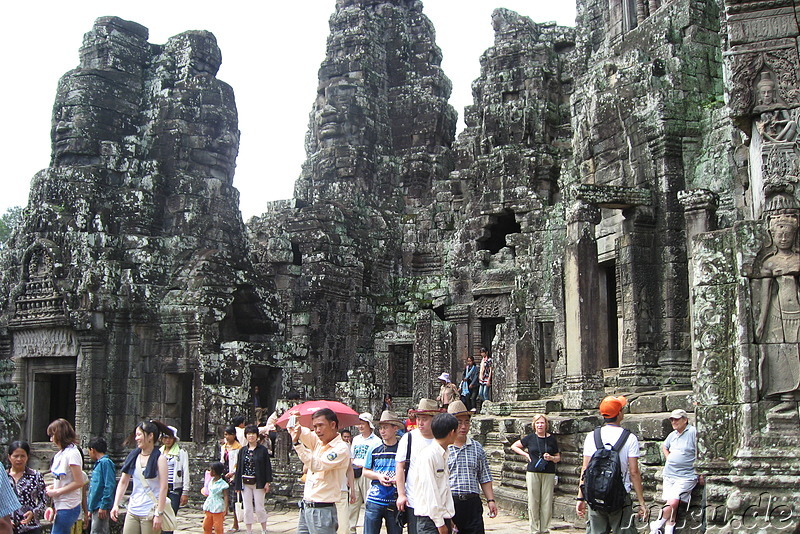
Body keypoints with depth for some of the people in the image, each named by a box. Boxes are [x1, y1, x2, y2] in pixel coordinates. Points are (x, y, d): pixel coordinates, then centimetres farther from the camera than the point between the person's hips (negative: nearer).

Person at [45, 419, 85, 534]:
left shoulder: (72, 453, -15)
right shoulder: (61, 453, 13)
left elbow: (79, 482, -19)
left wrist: (56, 492, -15)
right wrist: (52, 487, 4)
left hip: (68, 507, -9)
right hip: (61, 506, 9)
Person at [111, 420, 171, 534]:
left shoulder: (159, 459, -7)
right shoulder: (133, 456, 7)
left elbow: (163, 488, -12)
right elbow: (123, 482, 13)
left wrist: (158, 514, -16)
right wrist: (116, 505, 4)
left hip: (150, 513, -5)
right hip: (132, 512, 5)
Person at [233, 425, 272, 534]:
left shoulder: (263, 450, -1)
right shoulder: (242, 450, 8)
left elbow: (267, 467, -2)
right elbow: (239, 467, 9)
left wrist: (267, 482, -8)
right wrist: (237, 484, 4)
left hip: (258, 483, -3)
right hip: (245, 483, 3)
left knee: (259, 508, -1)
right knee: (247, 509, 4)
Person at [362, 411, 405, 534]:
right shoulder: (374, 450, 6)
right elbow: (365, 472, 12)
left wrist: (399, 479, -14)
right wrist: (378, 476, -7)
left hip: (394, 502, -1)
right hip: (374, 501, 1)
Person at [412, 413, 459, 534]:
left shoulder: (444, 454, 14)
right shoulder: (428, 455, -14)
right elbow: (429, 491, -17)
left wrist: (448, 519, 13)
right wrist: (440, 523, -15)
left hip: (443, 517, 8)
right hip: (430, 519, -8)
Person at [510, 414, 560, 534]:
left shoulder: (551, 439, 6)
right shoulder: (530, 438, 4)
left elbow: (558, 458, 15)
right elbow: (514, 446, 15)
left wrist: (551, 458, -6)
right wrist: (526, 454, 3)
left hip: (548, 474, 1)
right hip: (533, 473, -1)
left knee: (547, 503, 0)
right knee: (533, 503, -1)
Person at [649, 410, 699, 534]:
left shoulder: (693, 432, -9)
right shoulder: (672, 435, 13)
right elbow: (665, 447, 33)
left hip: (686, 476, -6)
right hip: (669, 474, 6)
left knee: (673, 503, -17)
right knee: (671, 505, 3)